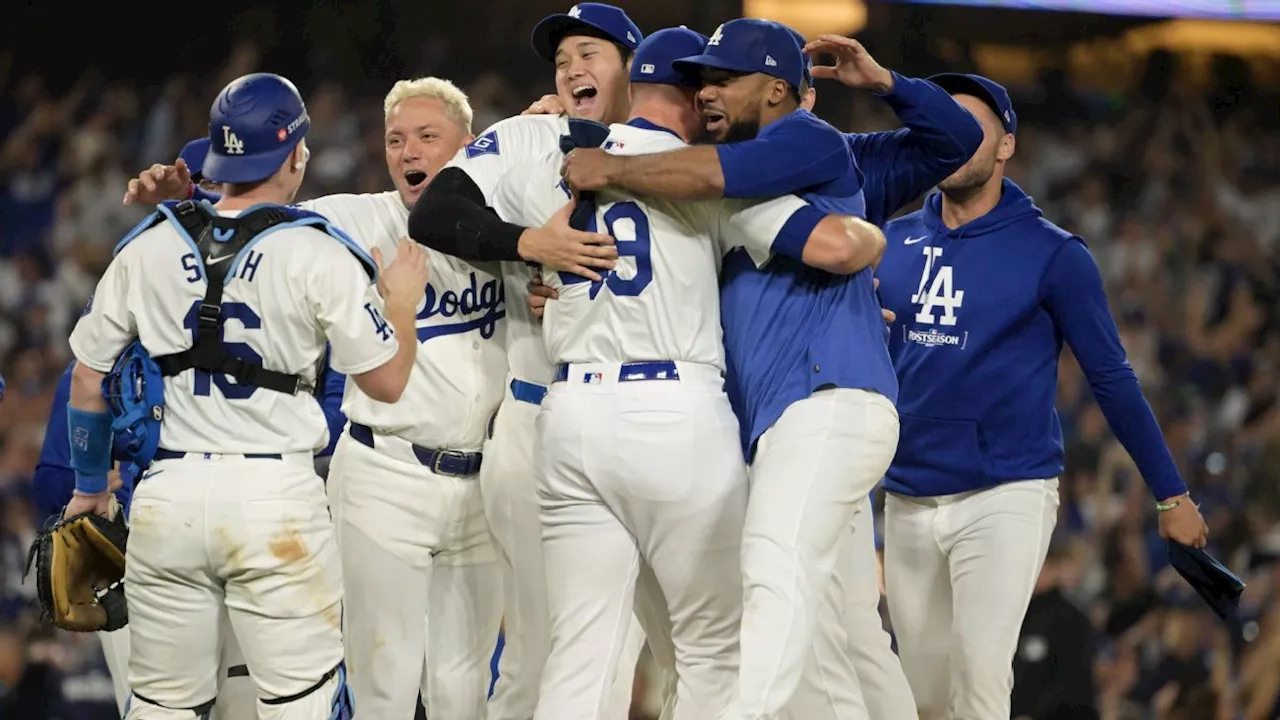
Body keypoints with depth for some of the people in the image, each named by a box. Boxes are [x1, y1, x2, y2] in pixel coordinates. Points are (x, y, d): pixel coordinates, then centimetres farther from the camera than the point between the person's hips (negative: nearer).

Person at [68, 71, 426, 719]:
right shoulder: (317, 254, -6)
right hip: (274, 493, -4)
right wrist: (402, 301, 18)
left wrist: (90, 485, 26)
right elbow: (387, 382, 0)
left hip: (166, 493, 4)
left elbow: (88, 380, 12)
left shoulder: (147, 247, 6)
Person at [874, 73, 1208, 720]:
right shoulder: (894, 243, 8)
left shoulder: (1051, 254, -4)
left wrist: (1172, 495, 0)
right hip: (907, 498, 5)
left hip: (1006, 497, -5)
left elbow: (1111, 378, 0)